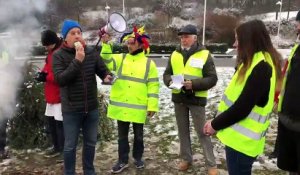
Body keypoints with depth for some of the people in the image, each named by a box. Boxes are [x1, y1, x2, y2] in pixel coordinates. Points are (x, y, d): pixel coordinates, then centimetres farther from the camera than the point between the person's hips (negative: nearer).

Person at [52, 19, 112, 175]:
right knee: (70, 145, 10)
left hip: (92, 107, 4)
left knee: (90, 143, 18)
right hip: (71, 109, -3)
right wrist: (77, 61, -26)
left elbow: (103, 70, 3)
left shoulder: (91, 52, 0)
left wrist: (107, 77, -20)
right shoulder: (59, 55, -8)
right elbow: (60, 79, -20)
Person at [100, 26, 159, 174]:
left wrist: (152, 106, -8)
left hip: (139, 107, -2)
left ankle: (138, 157, 37)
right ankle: (123, 160, 29)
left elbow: (153, 86, -5)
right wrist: (105, 44, -21)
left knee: (138, 135, 15)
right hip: (121, 106, 2)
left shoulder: (148, 63, -4)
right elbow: (105, 62, -9)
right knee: (122, 135, 14)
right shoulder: (121, 58, 4)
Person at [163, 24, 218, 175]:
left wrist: (194, 84, -24)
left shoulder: (204, 55, -8)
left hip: (196, 99, -4)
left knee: (202, 132, 1)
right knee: (183, 130, 15)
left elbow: (212, 79, -10)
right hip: (178, 98, 5)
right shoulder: (175, 55, 7)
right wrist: (170, 82, -13)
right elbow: (166, 74, 10)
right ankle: (186, 158, 32)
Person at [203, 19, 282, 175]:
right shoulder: (255, 62, 11)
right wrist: (216, 122, 9)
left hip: (242, 140, -9)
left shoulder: (261, 67, -21)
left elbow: (242, 107, -24)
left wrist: (215, 125, -12)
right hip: (239, 136, 9)